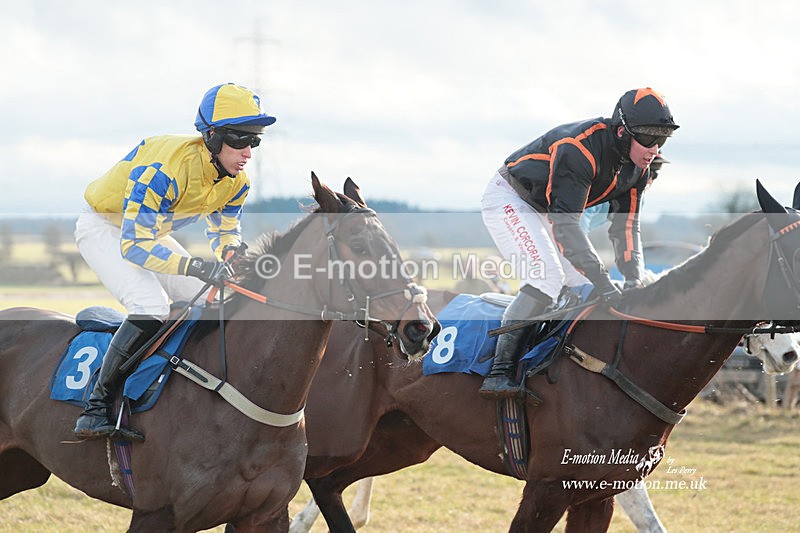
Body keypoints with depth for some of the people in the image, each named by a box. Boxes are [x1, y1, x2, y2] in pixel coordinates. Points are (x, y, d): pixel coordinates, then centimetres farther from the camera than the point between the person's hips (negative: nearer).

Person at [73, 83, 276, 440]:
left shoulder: (236, 182, -13)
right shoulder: (165, 169, -38)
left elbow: (225, 232, 1)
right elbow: (134, 245, -38)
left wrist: (234, 254, -25)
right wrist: (196, 266, -49)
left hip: (149, 232, 8)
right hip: (103, 227, -8)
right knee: (151, 307, -28)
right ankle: (96, 407, -25)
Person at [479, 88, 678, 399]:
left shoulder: (637, 169, -8)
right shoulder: (581, 149, -35)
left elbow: (625, 227, -2)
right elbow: (565, 224, -38)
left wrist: (634, 280, -17)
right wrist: (601, 280, -42)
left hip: (544, 211, 9)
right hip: (508, 199, -9)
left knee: (582, 287, 2)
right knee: (548, 277, -26)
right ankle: (499, 372, -29)